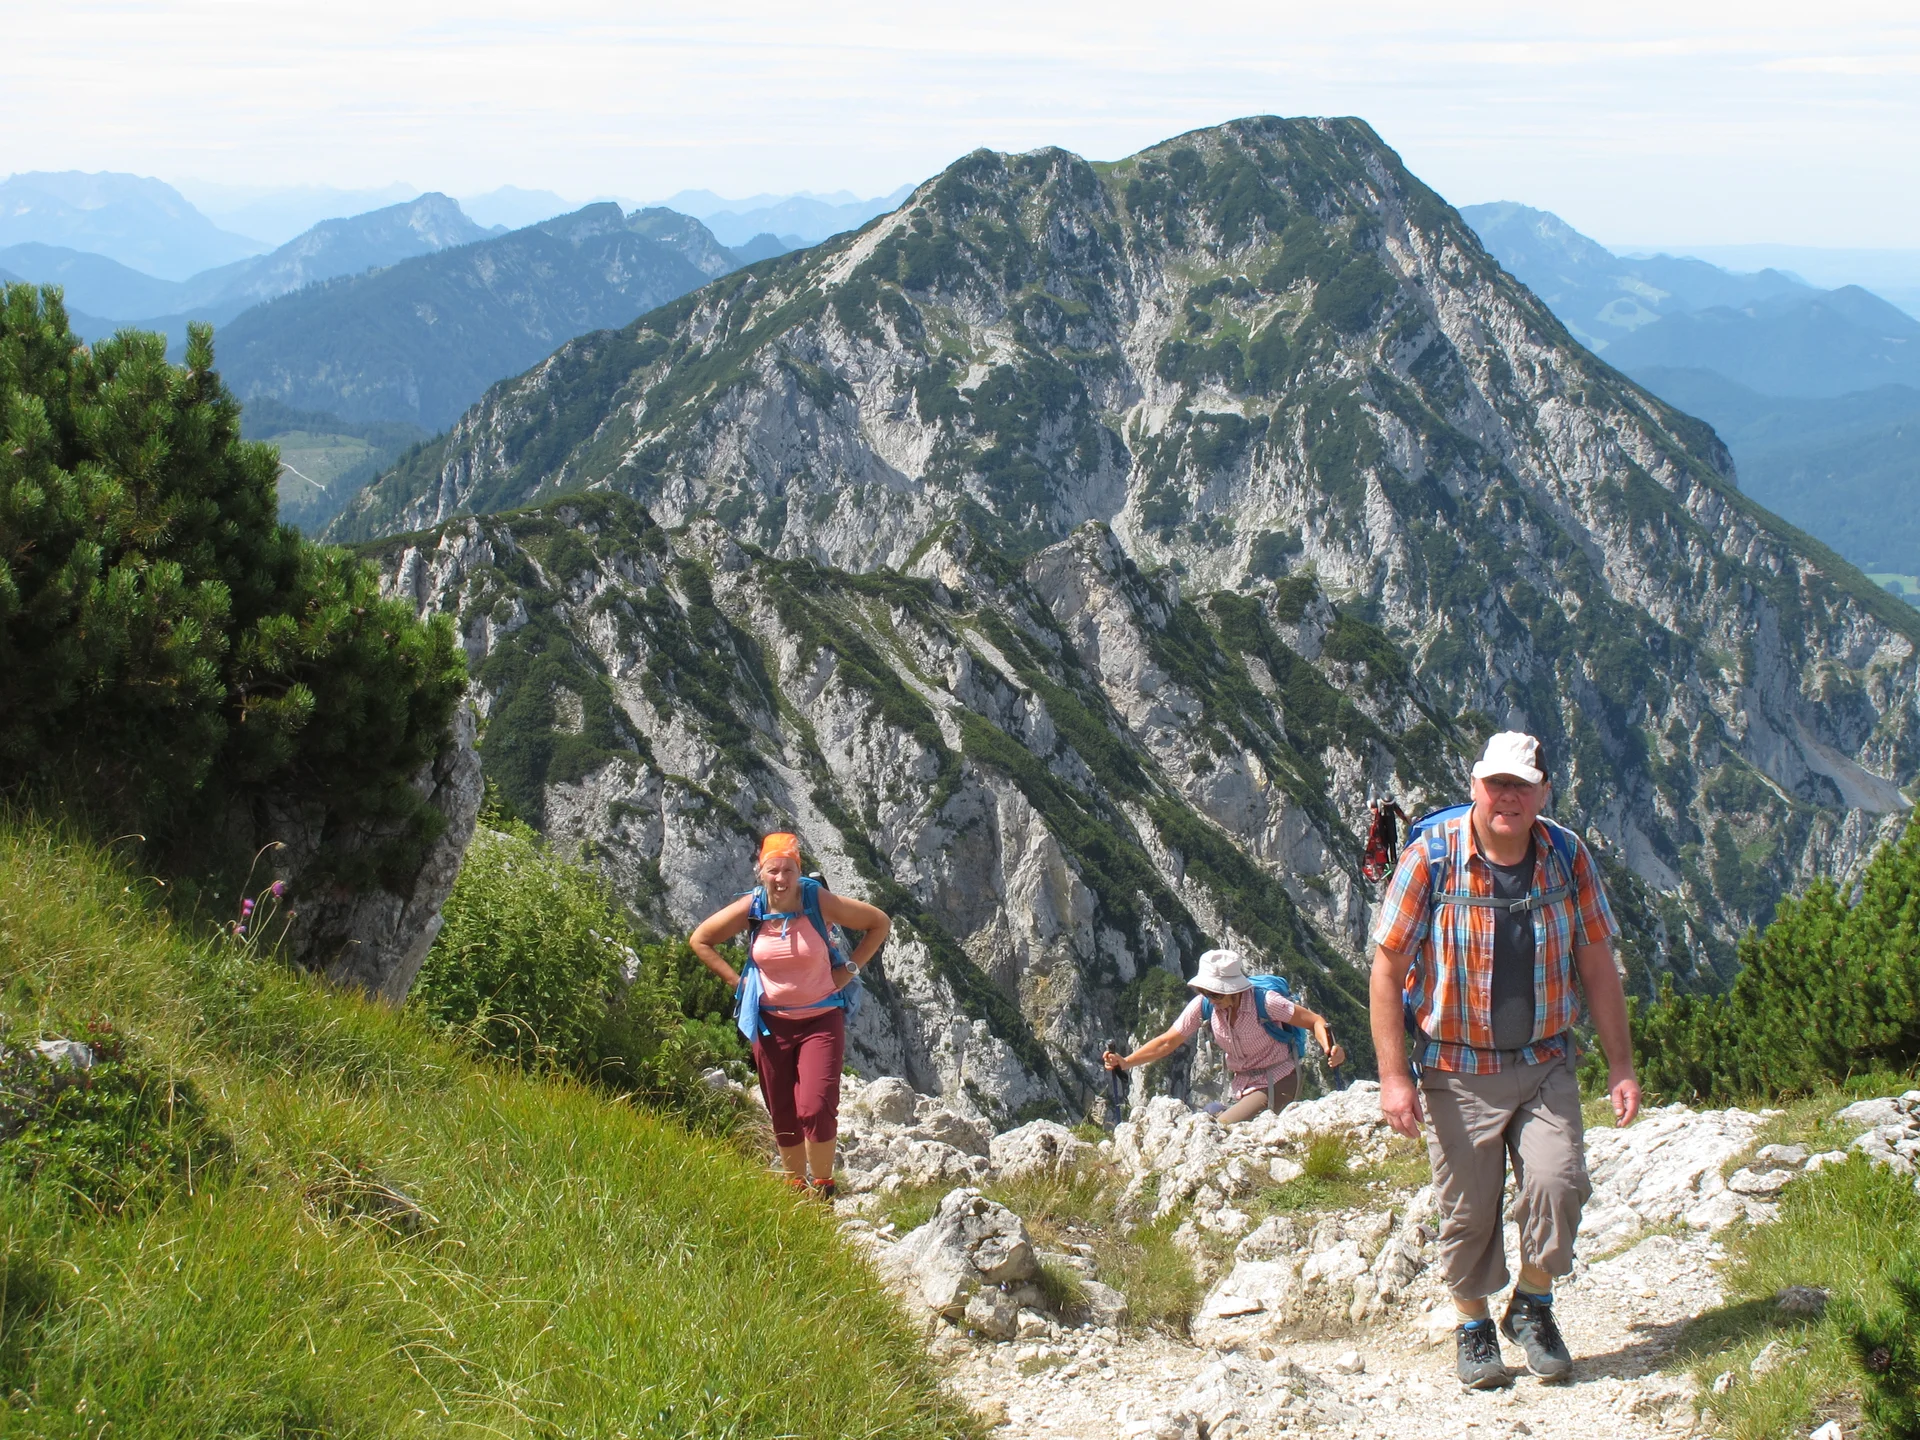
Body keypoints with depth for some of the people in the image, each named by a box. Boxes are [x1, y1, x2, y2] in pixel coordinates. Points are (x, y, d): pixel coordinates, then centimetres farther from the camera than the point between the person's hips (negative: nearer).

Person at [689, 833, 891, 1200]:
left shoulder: (820, 903, -12)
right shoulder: (750, 909, -6)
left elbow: (880, 923, 0)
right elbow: (699, 939, 9)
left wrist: (849, 970, -5)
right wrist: (736, 980, 1)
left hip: (821, 1020, -3)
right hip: (771, 1023, 3)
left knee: (816, 1109, -15)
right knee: (783, 1116, 9)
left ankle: (822, 1192, 2)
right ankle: (796, 1191, 25)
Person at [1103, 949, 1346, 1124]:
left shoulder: (1264, 1001, -23)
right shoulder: (1203, 1005, -10)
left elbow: (1314, 1021, -19)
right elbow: (1168, 1042, -6)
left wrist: (1330, 1049, -40)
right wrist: (1124, 1063, -18)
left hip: (1277, 1083, -6)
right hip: (1243, 1086, 6)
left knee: (1221, 1130, -23)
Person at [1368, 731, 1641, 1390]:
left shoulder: (1568, 859, -2)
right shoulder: (1429, 860, -11)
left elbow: (1597, 967, 6)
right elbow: (1387, 970, -8)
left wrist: (1621, 1066, 4)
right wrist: (1393, 1076, -12)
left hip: (1545, 1064, 2)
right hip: (1458, 1071, -2)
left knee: (1557, 1183, -15)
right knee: (1467, 1210, 3)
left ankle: (1533, 1308, 10)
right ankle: (1474, 1329, 27)